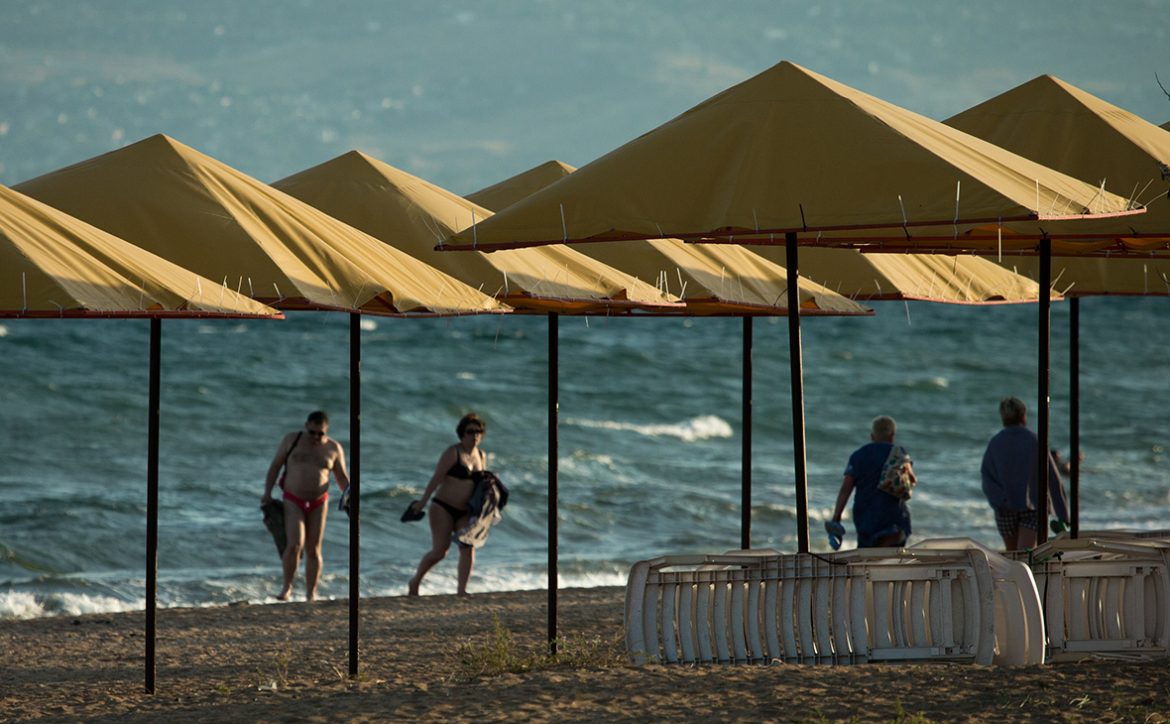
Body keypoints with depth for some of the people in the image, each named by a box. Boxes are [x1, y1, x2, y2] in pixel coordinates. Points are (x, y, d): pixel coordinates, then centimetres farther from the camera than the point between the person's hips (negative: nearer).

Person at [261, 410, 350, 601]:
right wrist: (267, 492, -6)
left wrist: (350, 496, -10)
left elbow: (342, 478, 8)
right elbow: (275, 466, 2)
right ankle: (287, 587, -1)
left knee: (313, 550, 4)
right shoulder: (292, 440, -2)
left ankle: (311, 595, 12)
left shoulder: (334, 448, 1)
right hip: (293, 501, -2)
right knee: (295, 544, -18)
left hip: (318, 504, 2)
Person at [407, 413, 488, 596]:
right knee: (439, 551, -10)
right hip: (443, 507, -6)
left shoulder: (481, 456, 10)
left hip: (465, 512, 6)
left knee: (468, 548, -12)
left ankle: (462, 591, -10)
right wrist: (423, 501, -23)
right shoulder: (452, 453, -10)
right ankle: (415, 581, 13)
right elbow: (437, 478, -16)